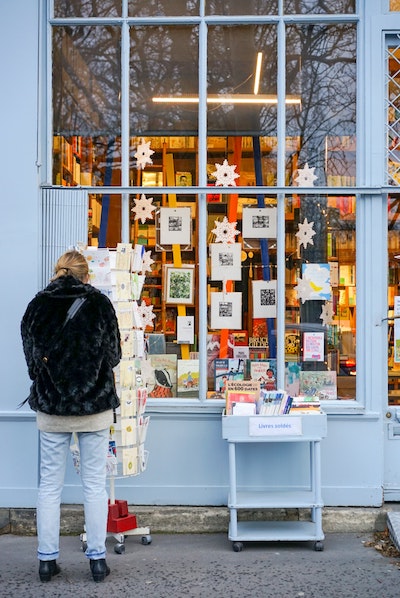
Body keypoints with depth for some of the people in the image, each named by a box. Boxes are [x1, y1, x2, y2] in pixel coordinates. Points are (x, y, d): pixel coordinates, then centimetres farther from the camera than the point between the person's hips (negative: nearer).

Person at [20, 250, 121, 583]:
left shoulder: (38, 305, -1)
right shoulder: (99, 303, -6)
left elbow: (30, 356, 3)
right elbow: (114, 355, -2)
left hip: (51, 406, 2)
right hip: (95, 405, -1)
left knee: (50, 484, 10)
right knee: (95, 484, 7)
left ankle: (47, 559, 15)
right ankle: (97, 558, 11)